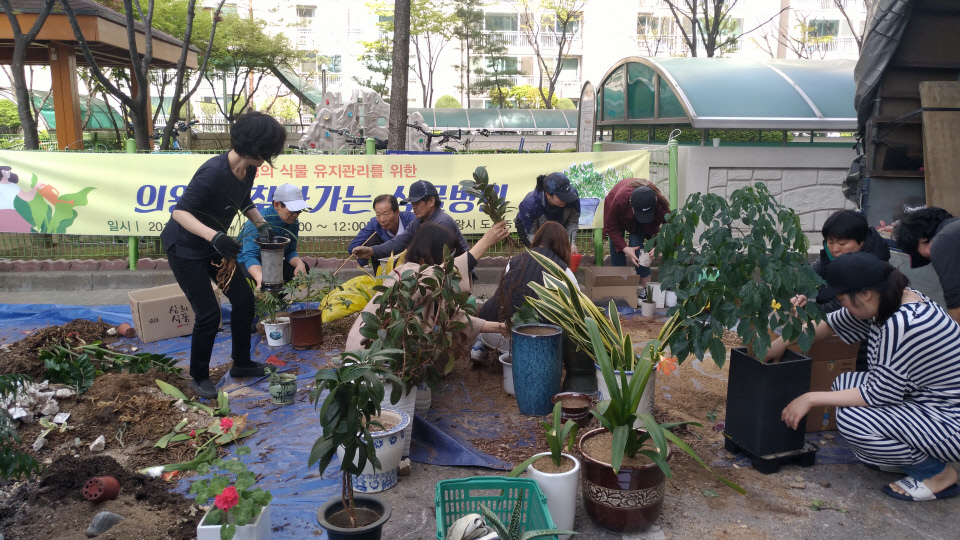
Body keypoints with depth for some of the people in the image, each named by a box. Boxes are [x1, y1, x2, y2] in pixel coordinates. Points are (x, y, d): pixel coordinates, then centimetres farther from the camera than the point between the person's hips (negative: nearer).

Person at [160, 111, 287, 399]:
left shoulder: (248, 169, -7)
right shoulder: (214, 172, -31)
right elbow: (179, 212, -32)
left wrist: (261, 224, -3)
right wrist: (214, 236, -46)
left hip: (213, 246, 8)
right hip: (185, 248, -8)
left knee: (244, 299, 8)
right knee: (208, 314, -7)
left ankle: (241, 363, 26)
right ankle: (199, 377, 15)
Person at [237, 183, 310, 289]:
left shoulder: (293, 223, -6)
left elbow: (290, 251, -3)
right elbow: (250, 255, -39)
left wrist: (299, 263, -28)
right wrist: (261, 279, -58)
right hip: (244, 264, -7)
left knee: (303, 267, -8)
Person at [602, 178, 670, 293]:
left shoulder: (659, 204, -41)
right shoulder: (619, 200, -43)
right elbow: (611, 227, -28)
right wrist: (624, 248, -38)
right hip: (620, 214, 1)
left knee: (636, 245, -17)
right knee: (615, 245, -9)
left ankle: (646, 287, -13)